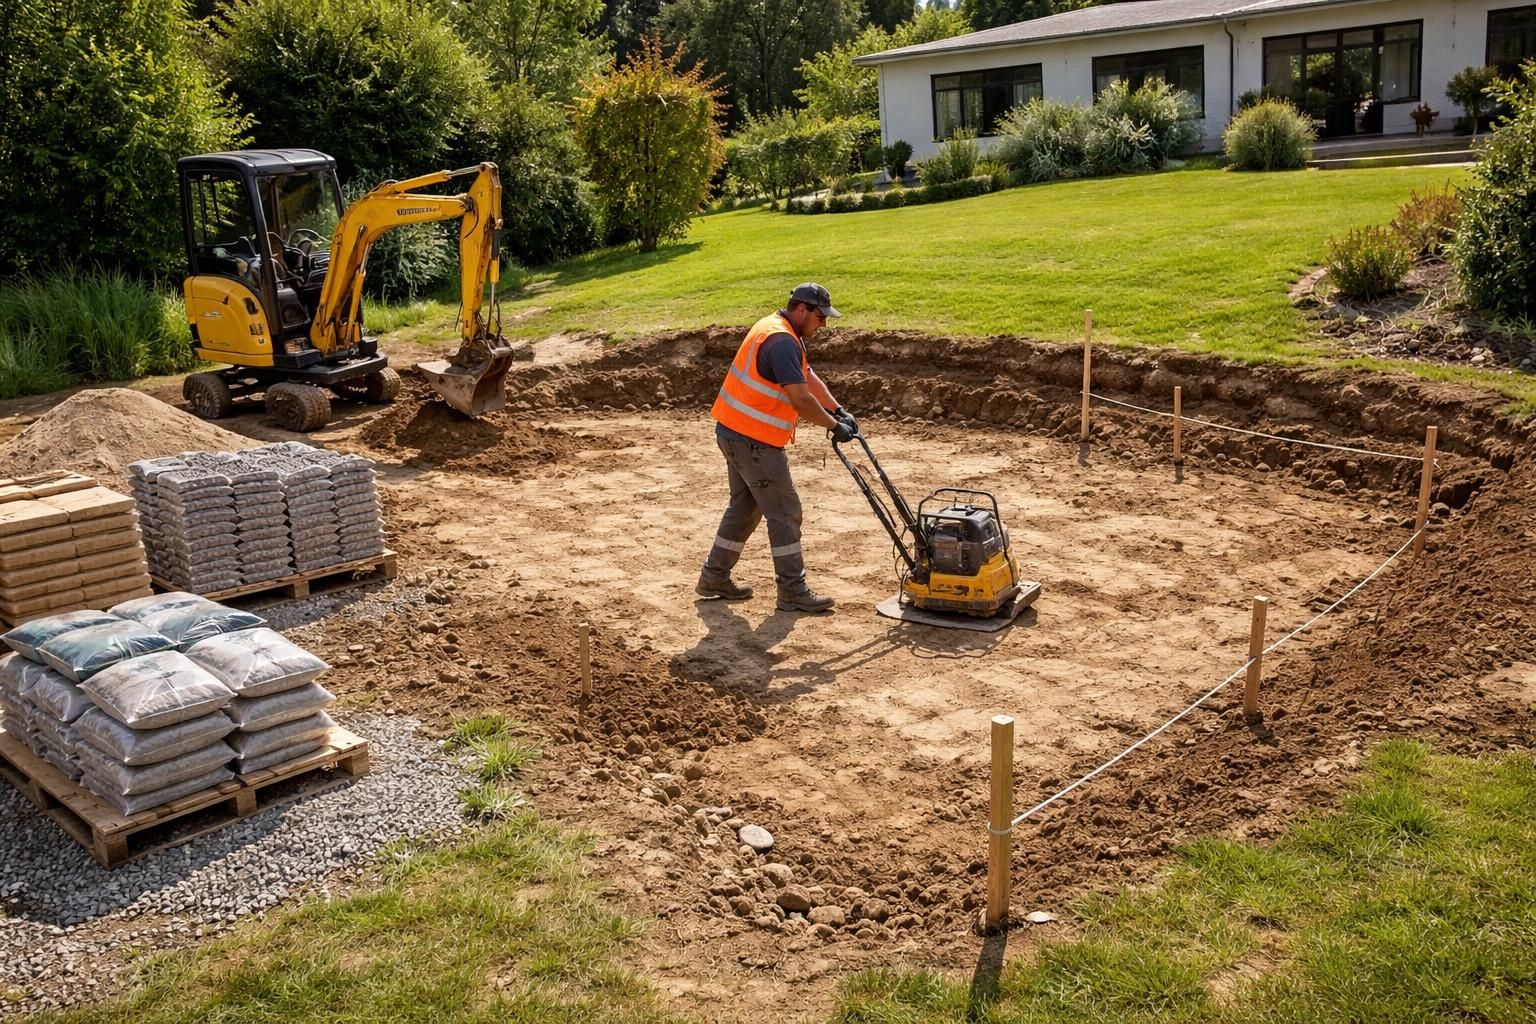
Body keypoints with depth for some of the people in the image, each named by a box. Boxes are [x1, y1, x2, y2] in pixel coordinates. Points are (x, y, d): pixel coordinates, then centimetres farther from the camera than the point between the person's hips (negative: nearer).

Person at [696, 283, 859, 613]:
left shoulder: (777, 329, 13)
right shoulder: (782, 342, -20)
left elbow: (808, 377, 16)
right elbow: (800, 399, -24)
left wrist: (839, 410, 7)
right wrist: (834, 426, -13)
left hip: (736, 433, 10)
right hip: (753, 440, -10)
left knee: (745, 507, 18)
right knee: (784, 512, -3)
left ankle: (715, 577, 25)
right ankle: (792, 590, 4)